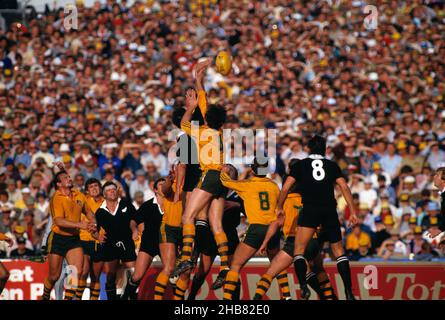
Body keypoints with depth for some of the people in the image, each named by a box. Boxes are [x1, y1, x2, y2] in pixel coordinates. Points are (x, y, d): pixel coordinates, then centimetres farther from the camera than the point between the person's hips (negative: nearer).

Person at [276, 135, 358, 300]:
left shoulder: (300, 165, 11)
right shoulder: (332, 165, 14)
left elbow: (285, 188, 5)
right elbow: (344, 188, 3)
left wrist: (279, 208, 19)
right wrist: (353, 212, 4)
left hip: (310, 210, -2)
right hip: (330, 210, 2)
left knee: (298, 250, 0)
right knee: (338, 251, 13)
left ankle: (303, 286, -22)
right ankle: (349, 291, 4)